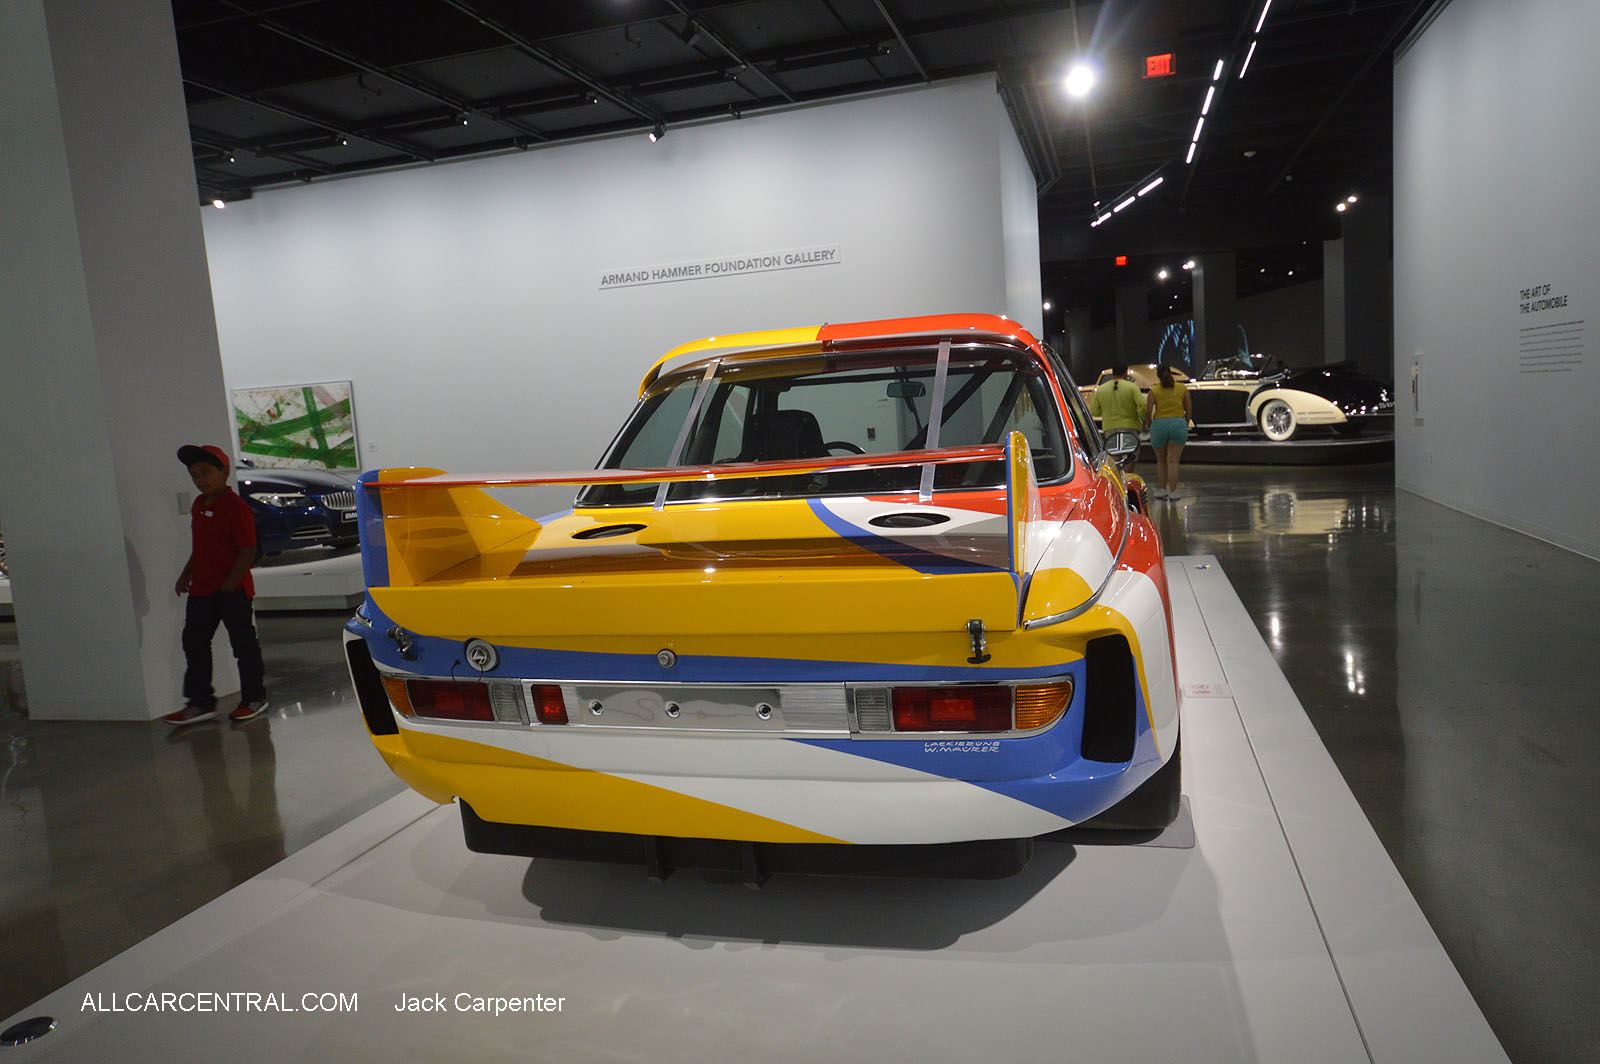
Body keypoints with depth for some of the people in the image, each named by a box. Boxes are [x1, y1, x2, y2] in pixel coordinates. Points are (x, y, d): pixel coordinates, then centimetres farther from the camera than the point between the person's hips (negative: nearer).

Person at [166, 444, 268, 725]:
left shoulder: (237, 507, -15)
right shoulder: (198, 506, 11)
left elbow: (248, 552, -18)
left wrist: (230, 585, -20)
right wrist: (186, 575, 15)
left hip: (232, 590, -9)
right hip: (201, 590, 9)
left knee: (244, 643, 2)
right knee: (194, 642, 10)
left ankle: (254, 698, 15)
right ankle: (200, 702, 19)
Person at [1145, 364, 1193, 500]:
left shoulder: (1154, 390, 0)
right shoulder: (1183, 388, 6)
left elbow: (1148, 411, -7)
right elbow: (1189, 410, 7)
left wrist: (1150, 425, 8)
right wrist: (1186, 425, 19)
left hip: (1159, 424, -1)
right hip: (1178, 424, 1)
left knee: (1161, 460, 14)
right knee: (1173, 461, 0)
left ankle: (1162, 489, 16)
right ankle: (1172, 491, -4)